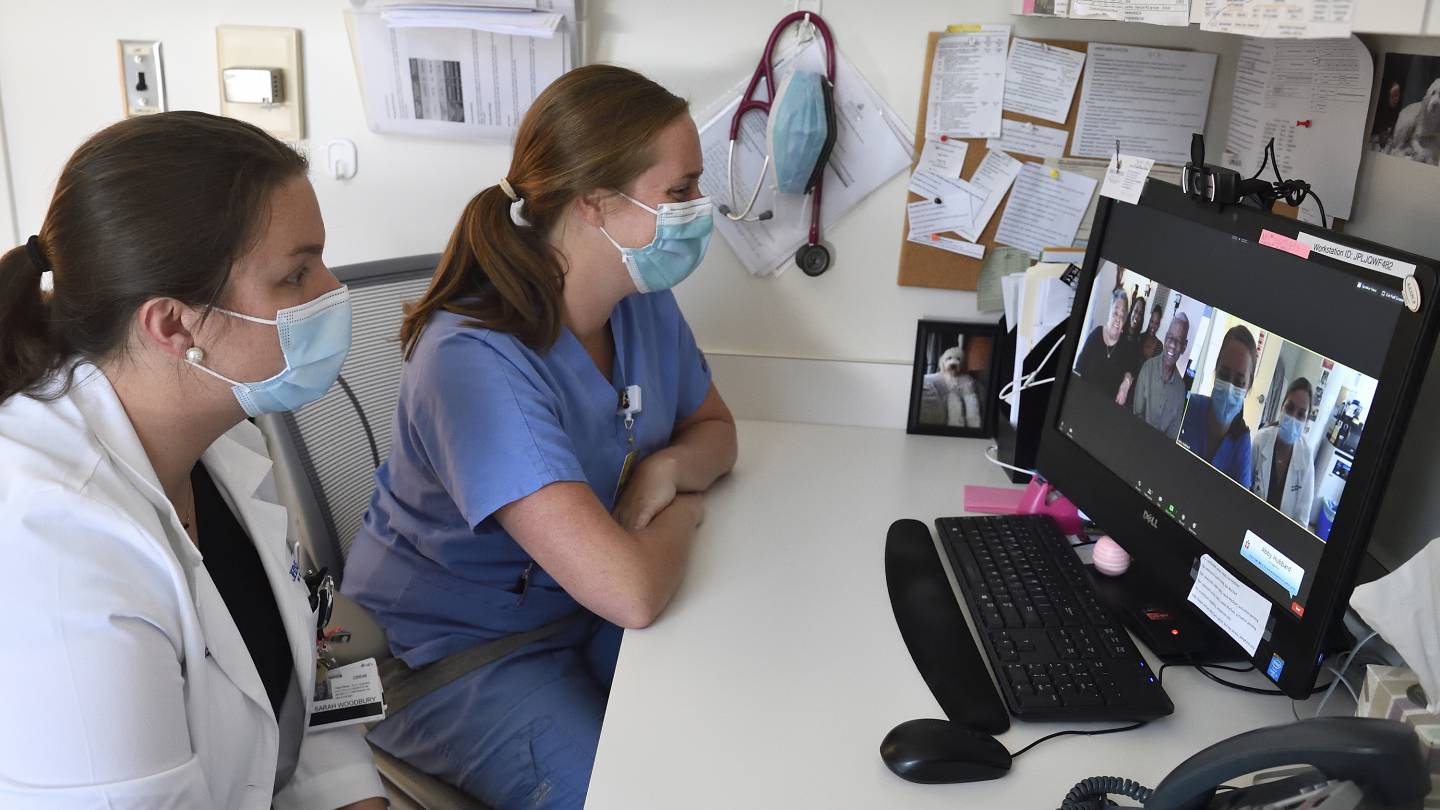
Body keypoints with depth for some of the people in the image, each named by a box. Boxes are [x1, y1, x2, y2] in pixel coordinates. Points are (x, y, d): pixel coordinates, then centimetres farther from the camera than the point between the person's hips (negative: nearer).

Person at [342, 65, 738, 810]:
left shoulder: (644, 304, -6)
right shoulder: (477, 361, -32)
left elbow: (715, 431, 10)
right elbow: (629, 593, -37)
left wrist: (667, 468, -14)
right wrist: (683, 513, -15)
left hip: (584, 613, 7)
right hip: (455, 653, -6)